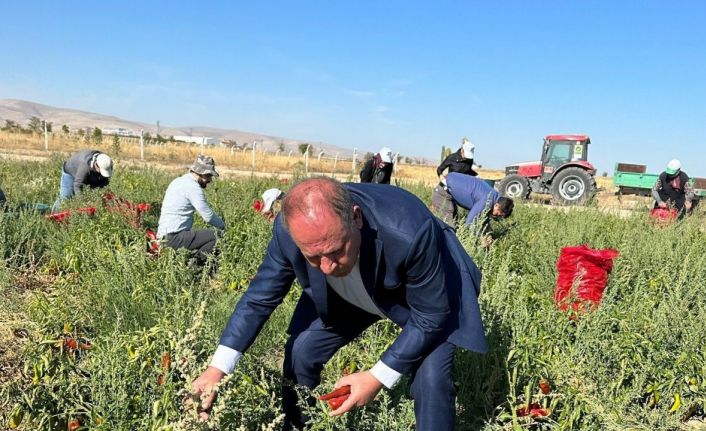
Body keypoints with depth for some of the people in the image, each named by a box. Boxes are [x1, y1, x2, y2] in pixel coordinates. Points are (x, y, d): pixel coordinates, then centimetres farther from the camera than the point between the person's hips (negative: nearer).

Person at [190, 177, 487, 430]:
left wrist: (378, 378, -27)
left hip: (428, 297, -3)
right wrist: (218, 368, -21)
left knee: (431, 377, -19)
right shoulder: (288, 231, -31)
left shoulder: (410, 232, -43)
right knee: (300, 352, -1)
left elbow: (431, 317, -27)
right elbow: (260, 297, -14)